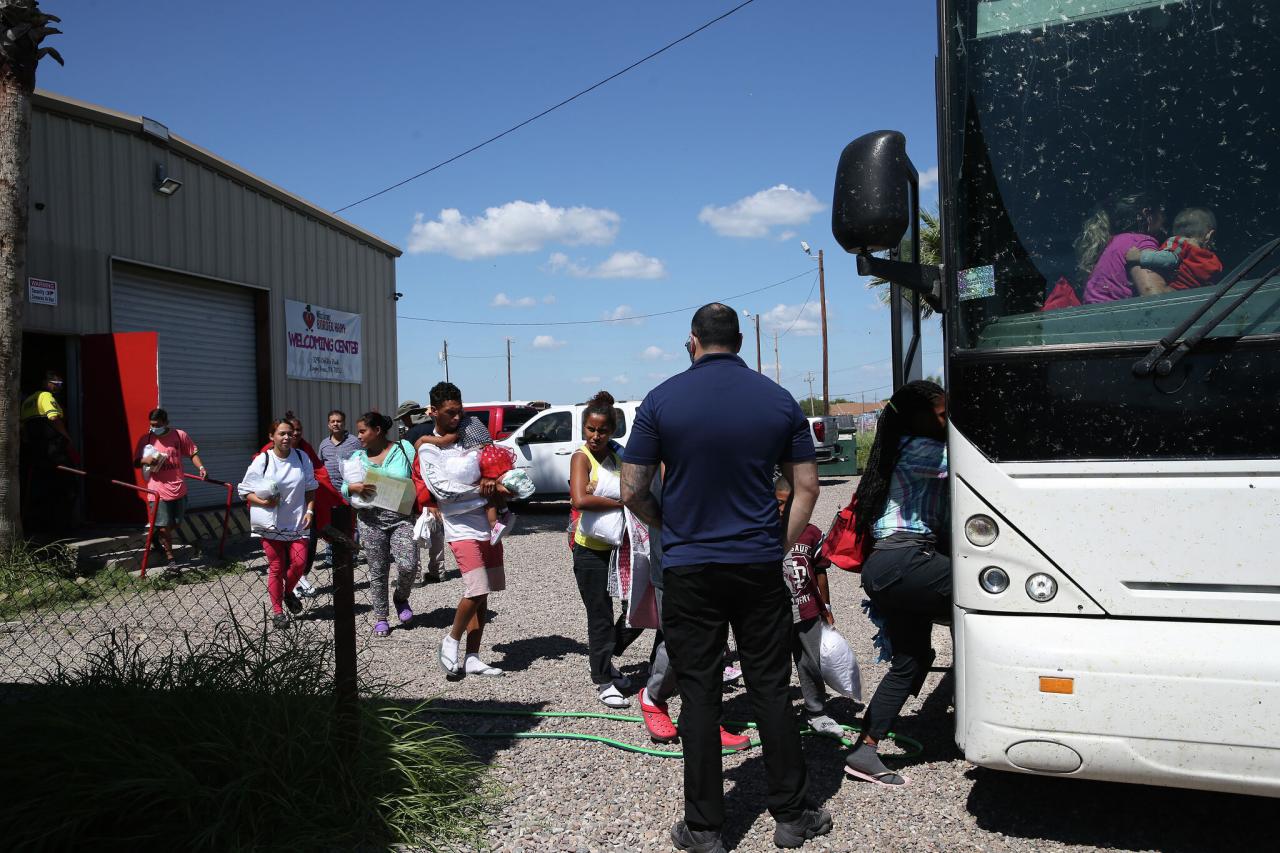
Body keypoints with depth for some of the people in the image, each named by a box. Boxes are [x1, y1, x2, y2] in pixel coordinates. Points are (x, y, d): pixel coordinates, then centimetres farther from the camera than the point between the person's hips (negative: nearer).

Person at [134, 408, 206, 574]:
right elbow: (136, 463, 7)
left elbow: (192, 453, 8)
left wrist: (201, 467, -9)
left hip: (179, 489, 2)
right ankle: (170, 559, 12)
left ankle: (157, 537, 44)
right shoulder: (146, 439, -1)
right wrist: (145, 460, -16)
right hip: (158, 490, -2)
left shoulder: (180, 436, -1)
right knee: (164, 526, -2)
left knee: (175, 523, 15)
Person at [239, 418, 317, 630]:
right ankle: (277, 611, 18)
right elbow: (244, 490, -1)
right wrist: (262, 502, -18)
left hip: (296, 521, 2)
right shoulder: (262, 460, -7)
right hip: (271, 523, -2)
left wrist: (310, 510, -1)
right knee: (276, 567, 3)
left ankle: (288, 592, 27)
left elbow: (310, 488, 11)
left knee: (299, 562, -5)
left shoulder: (302, 458, 1)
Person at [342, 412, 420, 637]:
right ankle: (380, 618, 18)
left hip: (402, 517, -2)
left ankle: (401, 598, 16)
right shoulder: (358, 457, 12)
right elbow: (344, 489, 9)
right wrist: (354, 487, -13)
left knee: (408, 565, -15)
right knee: (377, 571, 4)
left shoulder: (404, 448, 4)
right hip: (371, 519, 2)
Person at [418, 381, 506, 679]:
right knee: (476, 590, -16)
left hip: (488, 524, 6)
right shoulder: (429, 449, -2)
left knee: (483, 593, 8)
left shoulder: (468, 436, 11)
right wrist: (481, 490, -16)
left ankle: (472, 658, 16)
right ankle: (452, 640, 10)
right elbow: (441, 488, -14)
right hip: (462, 528, -6)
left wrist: (494, 482, -4)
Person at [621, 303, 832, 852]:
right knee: (772, 691, 12)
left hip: (689, 568, -1)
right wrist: (780, 546, 12)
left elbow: (633, 492, -4)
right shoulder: (780, 401, 2)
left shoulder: (662, 400, -5)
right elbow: (806, 487, 4)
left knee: (699, 696, 7)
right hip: (760, 567, 2)